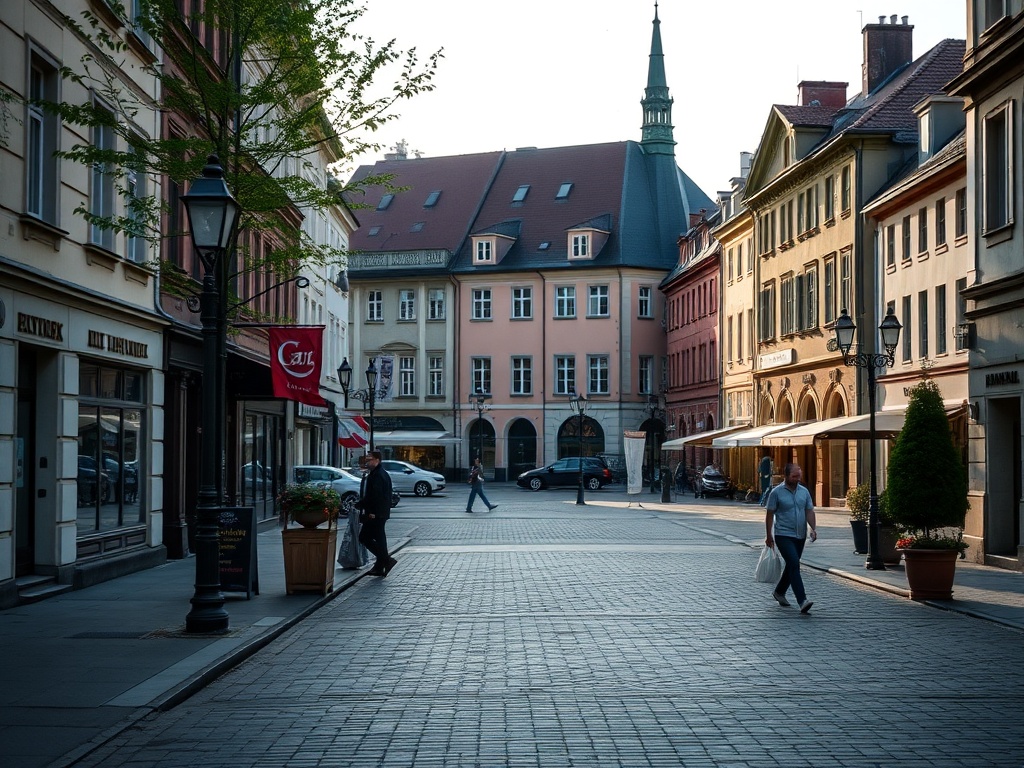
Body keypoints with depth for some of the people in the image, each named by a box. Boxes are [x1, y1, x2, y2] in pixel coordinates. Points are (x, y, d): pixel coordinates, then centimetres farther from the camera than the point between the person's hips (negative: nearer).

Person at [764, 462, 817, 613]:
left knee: (791, 565, 15)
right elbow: (770, 514, -3)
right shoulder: (777, 492, -6)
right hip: (783, 535, -6)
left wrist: (813, 529, -8)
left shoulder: (804, 491, 8)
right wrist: (769, 535, -4)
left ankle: (779, 592, 37)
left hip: (800, 536, 6)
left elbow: (809, 512, 8)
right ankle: (802, 601, -24)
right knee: (794, 564, -18)